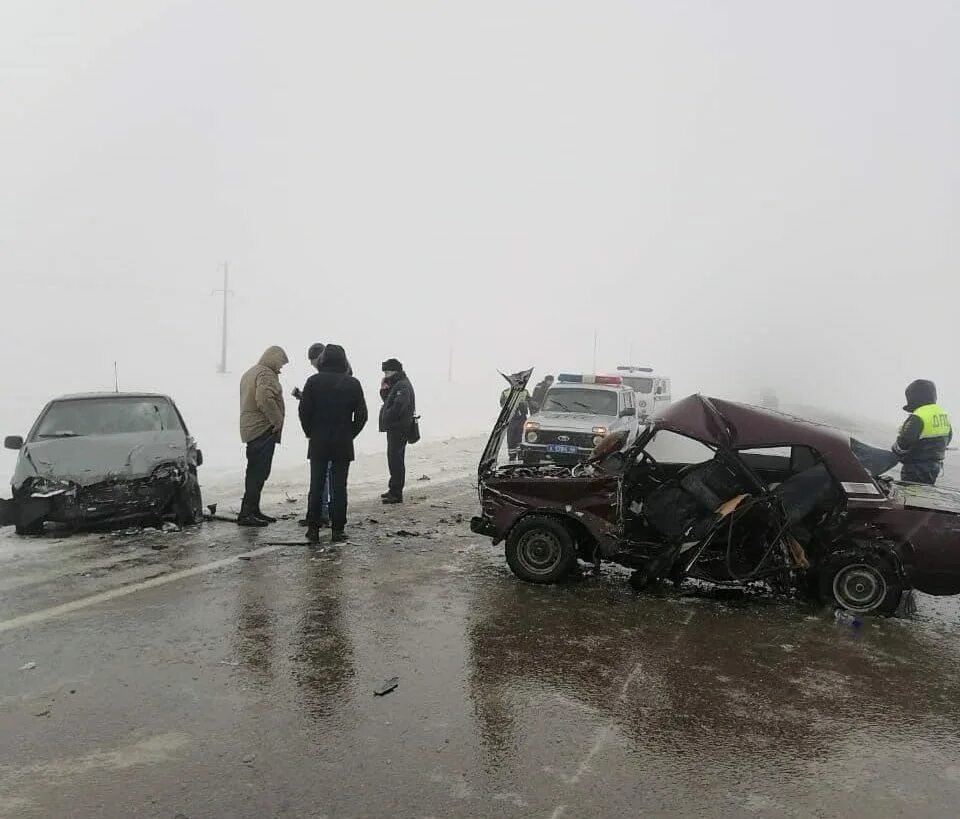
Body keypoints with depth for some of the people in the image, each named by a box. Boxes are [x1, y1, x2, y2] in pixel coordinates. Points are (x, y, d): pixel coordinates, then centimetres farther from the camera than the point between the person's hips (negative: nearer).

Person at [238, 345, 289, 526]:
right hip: (263, 430, -11)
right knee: (258, 472, -9)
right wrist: (277, 420, -19)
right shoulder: (266, 374, -13)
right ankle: (246, 513, -9)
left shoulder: (250, 373, 21)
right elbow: (265, 399, -28)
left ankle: (253, 511, 23)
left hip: (250, 429, 11)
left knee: (255, 472, 16)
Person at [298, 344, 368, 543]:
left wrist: (311, 433, 8)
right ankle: (338, 530, 6)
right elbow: (361, 415, -1)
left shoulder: (313, 381, -4)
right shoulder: (353, 384, -2)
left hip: (318, 443, 0)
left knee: (316, 486, 7)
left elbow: (304, 411, -5)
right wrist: (350, 434, 9)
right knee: (339, 487, 5)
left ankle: (313, 529, 9)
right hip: (343, 444, 0)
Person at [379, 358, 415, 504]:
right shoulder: (397, 385, 18)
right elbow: (389, 402, 20)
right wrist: (384, 390, 5)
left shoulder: (402, 386, -16)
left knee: (395, 459, -9)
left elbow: (398, 407, -25)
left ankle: (396, 493, -6)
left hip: (399, 428, -11)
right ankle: (394, 490, 27)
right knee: (395, 459, 17)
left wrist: (386, 419, -14)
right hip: (395, 428, 11)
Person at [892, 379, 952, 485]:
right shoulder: (944, 415, 7)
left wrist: (895, 450, -4)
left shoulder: (917, 419, -23)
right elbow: (948, 438, 19)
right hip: (935, 467, 9)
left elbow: (903, 444, -25)